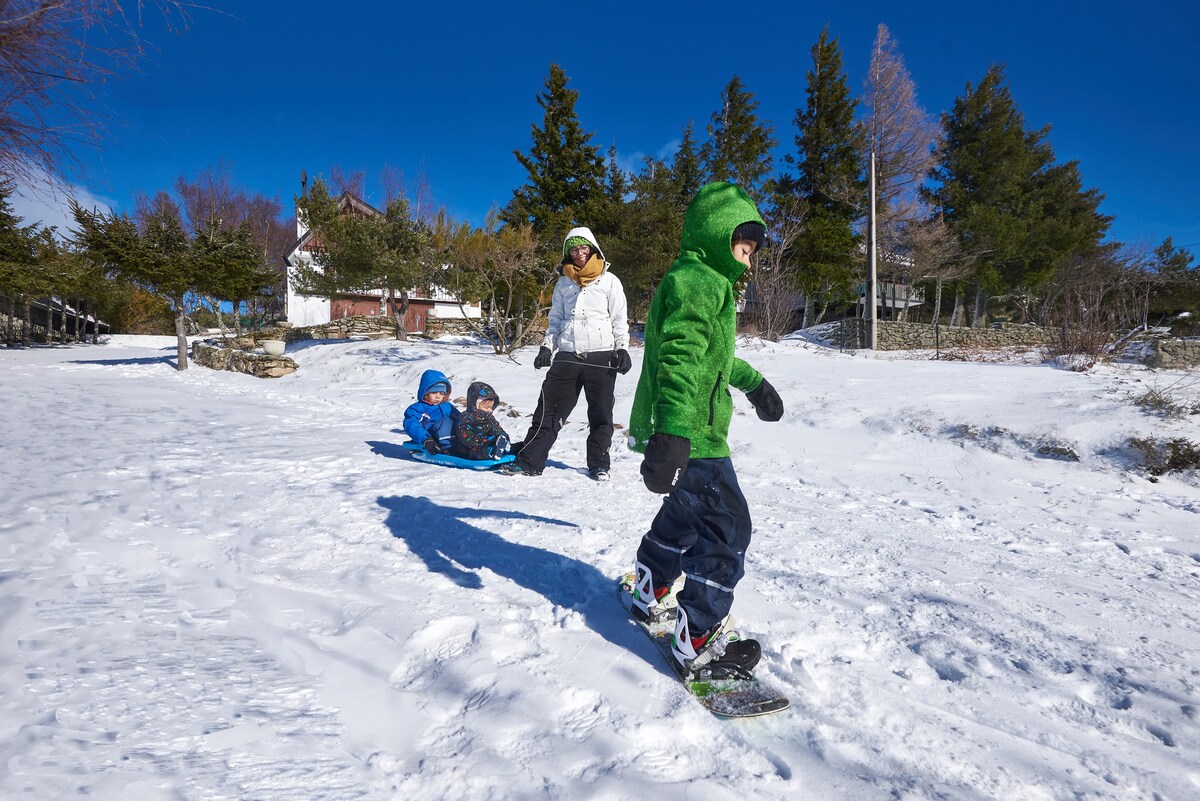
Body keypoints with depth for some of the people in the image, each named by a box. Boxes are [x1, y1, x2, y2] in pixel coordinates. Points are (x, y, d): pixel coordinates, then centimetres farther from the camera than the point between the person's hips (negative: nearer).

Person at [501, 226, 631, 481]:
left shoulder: (609, 280, 5)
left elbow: (619, 319, 5)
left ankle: (598, 463, 17)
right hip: (567, 355, 2)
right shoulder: (563, 283, 14)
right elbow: (555, 320, 18)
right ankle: (529, 460, 5)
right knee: (549, 409, 0)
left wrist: (622, 348, -5)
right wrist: (546, 347, 6)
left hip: (601, 356, -2)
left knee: (600, 413, 4)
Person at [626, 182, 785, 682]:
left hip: (685, 433, 11)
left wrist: (753, 382, 46)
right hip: (690, 437, -11)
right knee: (726, 530, -4)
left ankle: (650, 596, 44)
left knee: (684, 515, 25)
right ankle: (698, 646, 6)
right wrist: (672, 434, -40)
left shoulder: (707, 280, 21)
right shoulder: (697, 280, -15)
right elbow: (681, 358, -31)